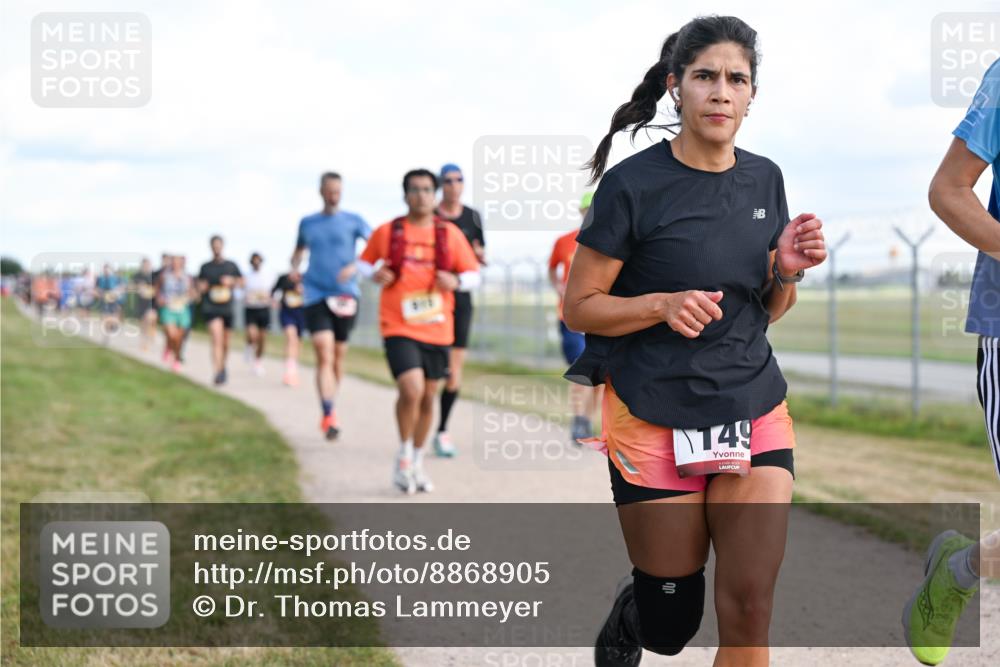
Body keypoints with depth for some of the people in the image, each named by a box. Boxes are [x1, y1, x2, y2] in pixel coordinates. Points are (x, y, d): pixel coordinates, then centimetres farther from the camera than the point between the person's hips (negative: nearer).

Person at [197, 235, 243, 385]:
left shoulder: (231, 265, 9)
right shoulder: (205, 267, 7)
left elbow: (241, 282, 13)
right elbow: (200, 287, 13)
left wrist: (232, 281, -7)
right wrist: (202, 288, -10)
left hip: (227, 307, 2)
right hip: (211, 308, -2)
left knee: (225, 343, 12)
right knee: (217, 338, -19)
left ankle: (223, 367, 36)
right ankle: (218, 372, -25)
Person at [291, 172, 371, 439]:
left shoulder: (353, 221, 3)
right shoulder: (307, 223, 11)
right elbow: (299, 251, 27)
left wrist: (355, 266, -23)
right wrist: (294, 268, 6)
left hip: (345, 296, 0)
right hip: (316, 295, 0)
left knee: (338, 357, 9)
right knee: (324, 356, -13)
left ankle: (330, 409, 28)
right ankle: (328, 415, -18)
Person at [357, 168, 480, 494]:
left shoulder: (450, 234, 3)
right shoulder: (386, 232, 1)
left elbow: (474, 274, 9)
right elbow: (364, 262, 16)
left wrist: (456, 280, -13)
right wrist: (374, 274, -7)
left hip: (437, 330, 3)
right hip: (399, 328, -3)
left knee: (428, 398, 11)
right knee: (411, 390, -20)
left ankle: (417, 463, 31)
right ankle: (403, 456, 3)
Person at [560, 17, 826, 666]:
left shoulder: (765, 179, 6)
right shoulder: (632, 185, -10)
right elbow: (579, 307, -6)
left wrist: (787, 270, -6)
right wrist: (662, 304, -22)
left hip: (756, 414, 4)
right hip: (654, 418, -3)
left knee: (750, 609, -9)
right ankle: (628, 614, 45)